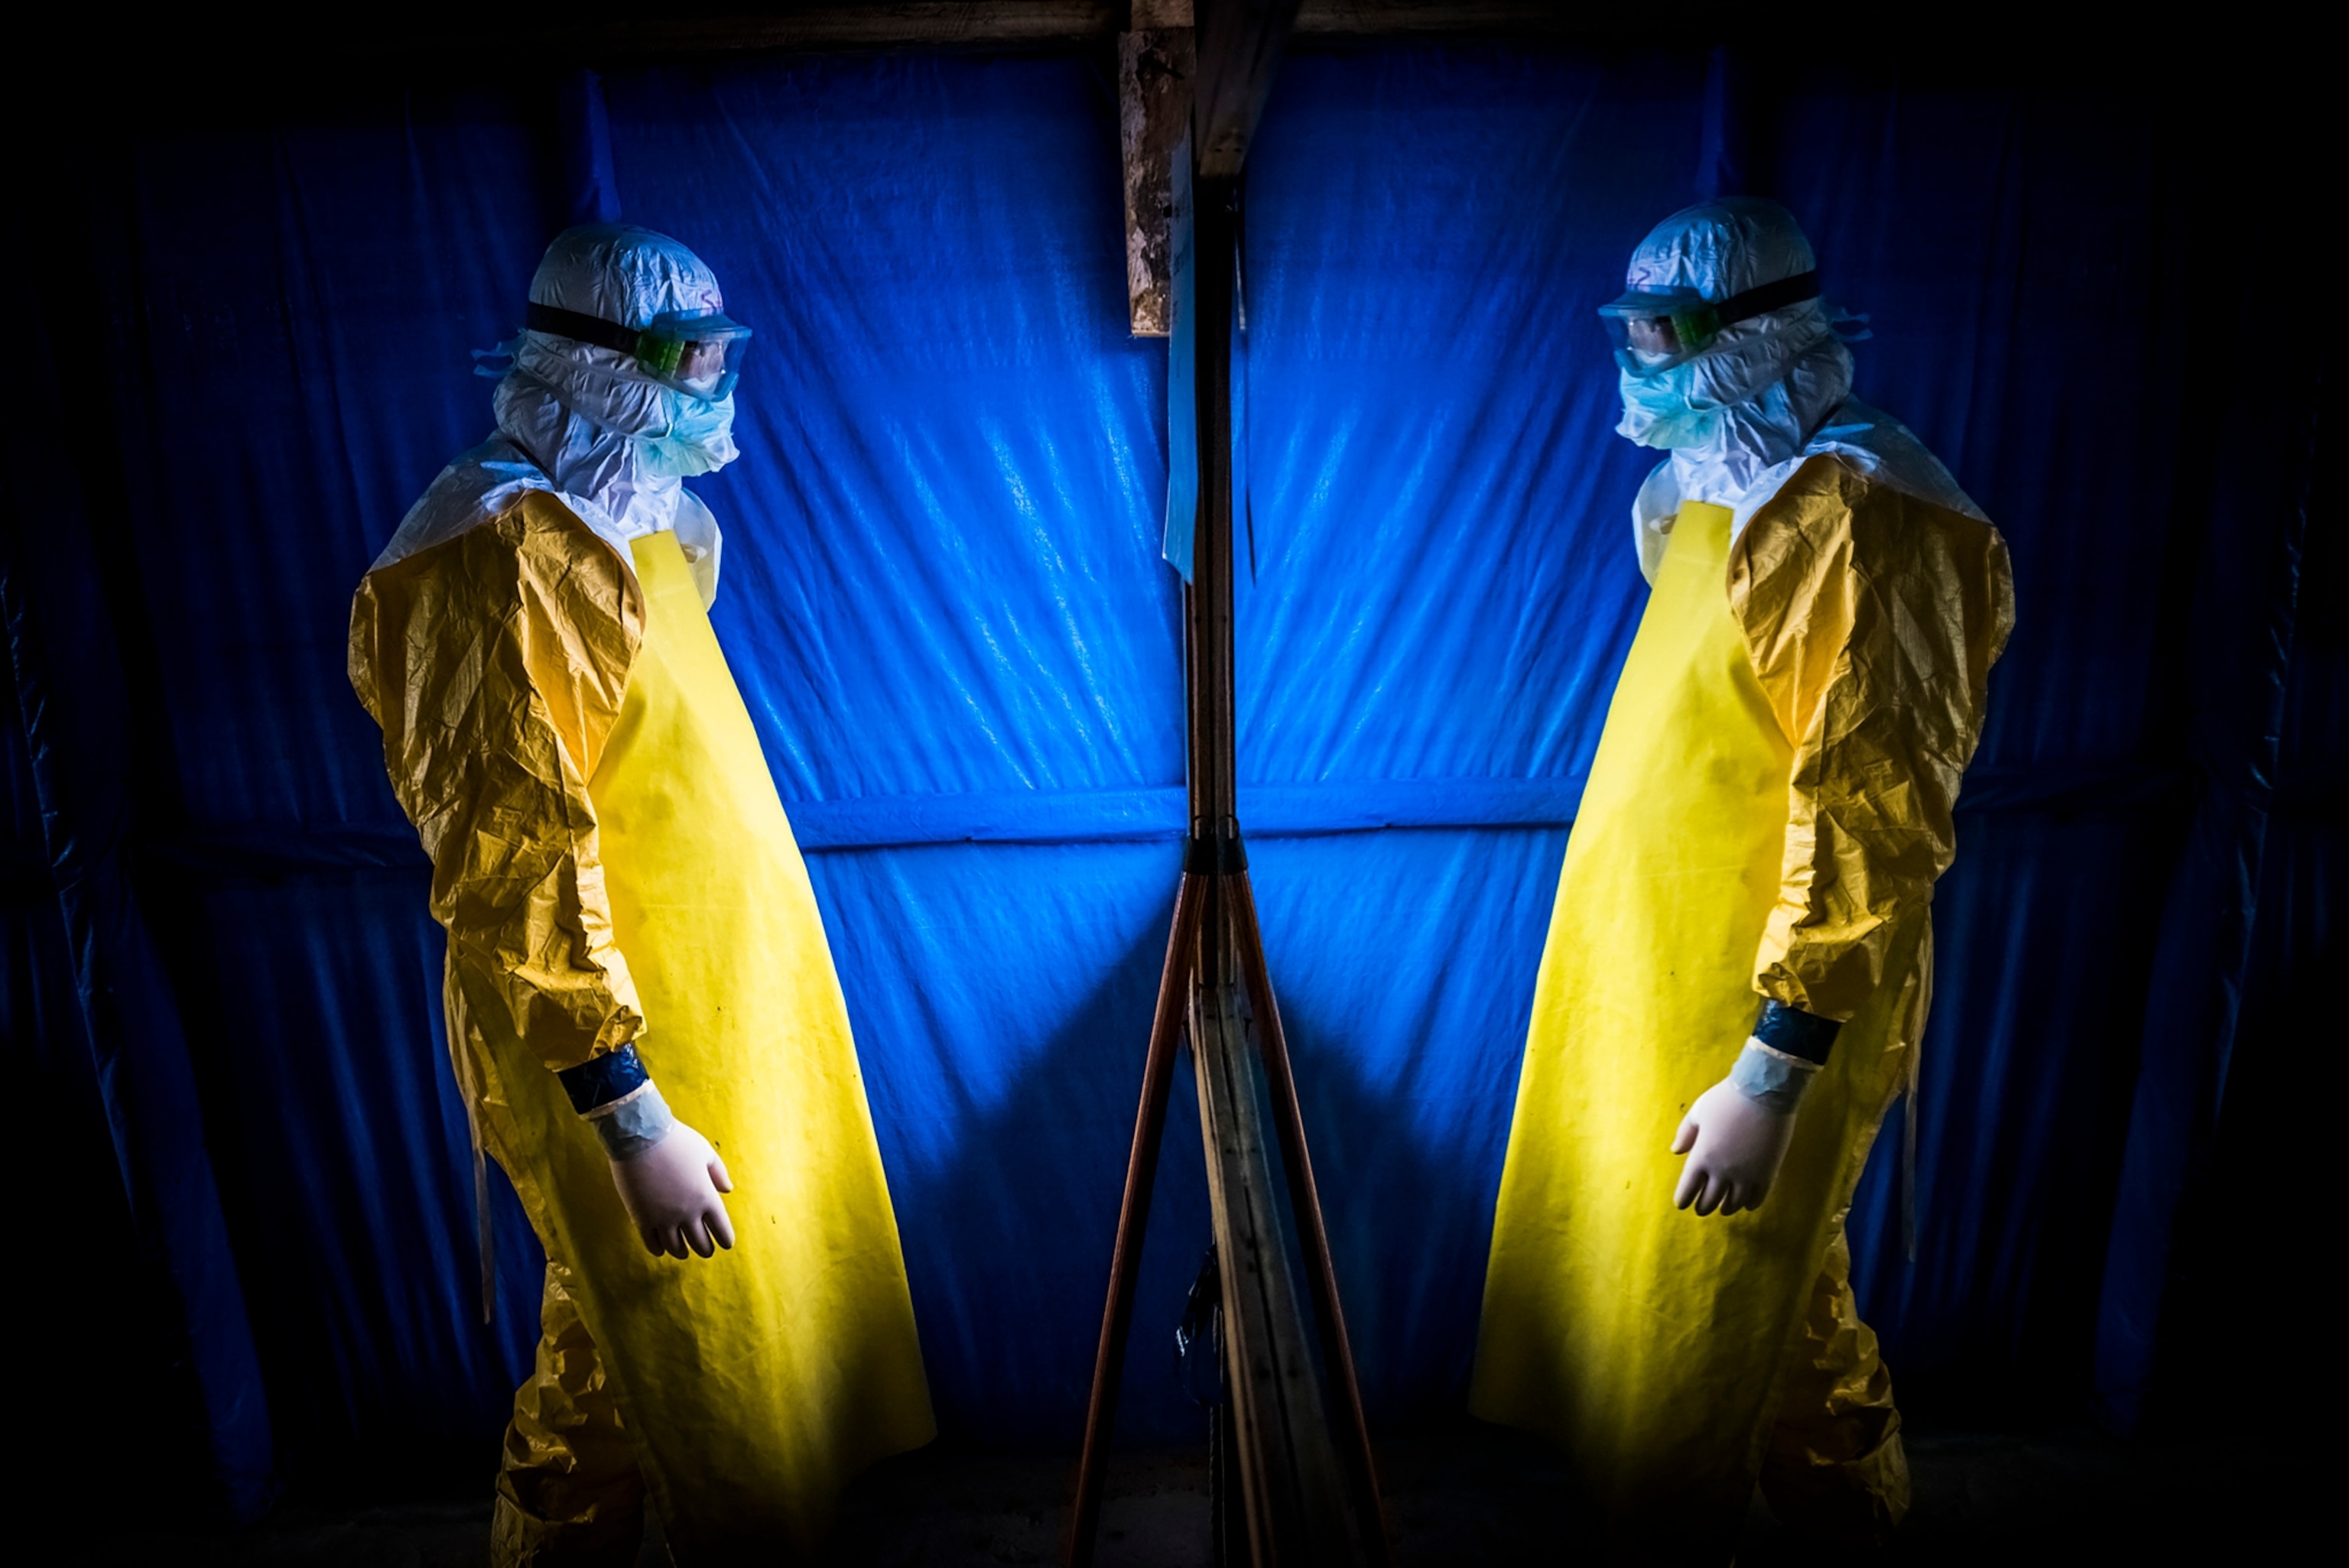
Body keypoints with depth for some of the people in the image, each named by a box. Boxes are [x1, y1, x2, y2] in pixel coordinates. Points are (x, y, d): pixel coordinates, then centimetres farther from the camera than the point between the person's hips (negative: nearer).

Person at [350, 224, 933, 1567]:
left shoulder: (638, 526, 10)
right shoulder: (510, 557, -20)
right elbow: (514, 867, -23)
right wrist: (631, 1116, -23)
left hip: (722, 1027, 9)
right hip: (624, 1064, -9)